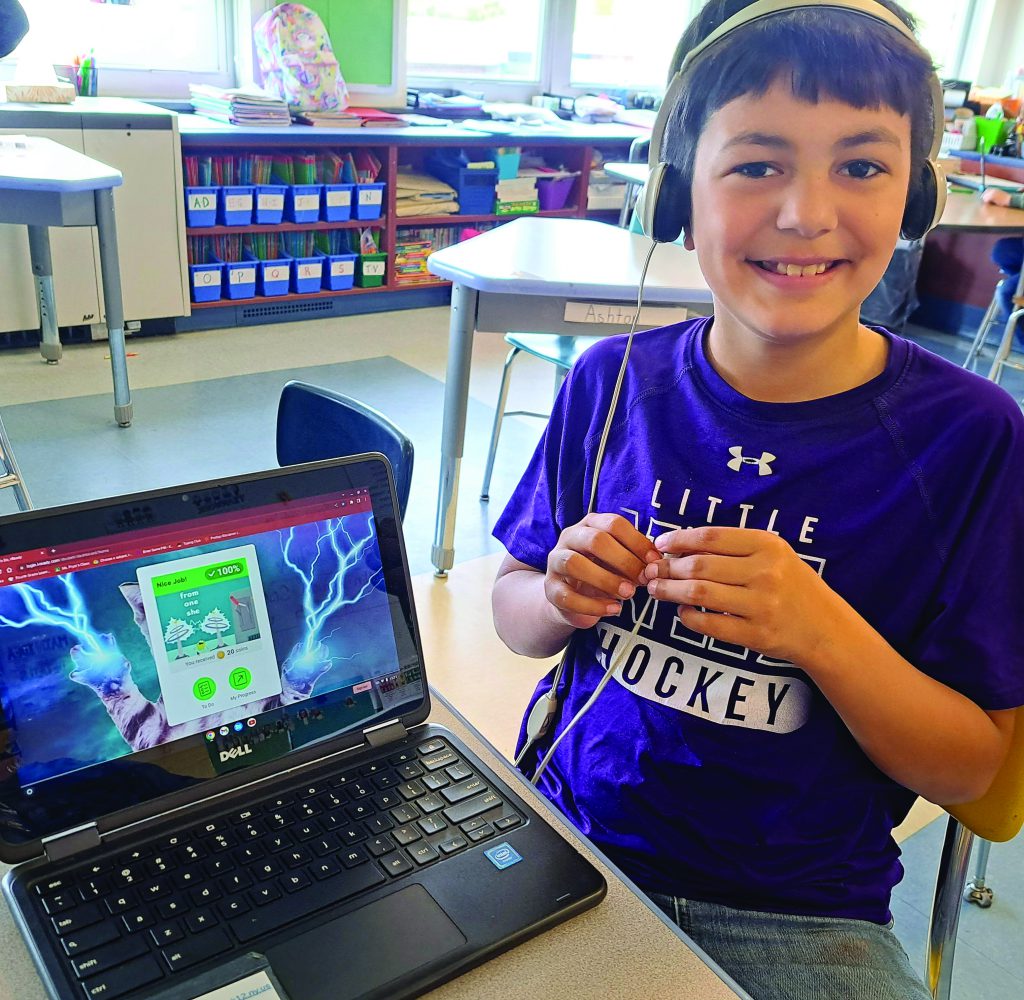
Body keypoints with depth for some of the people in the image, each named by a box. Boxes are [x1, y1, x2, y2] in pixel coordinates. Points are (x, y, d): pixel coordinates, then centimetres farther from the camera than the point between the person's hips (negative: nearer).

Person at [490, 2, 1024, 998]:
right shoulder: (612, 383, -6)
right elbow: (511, 612, 5)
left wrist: (822, 631, -26)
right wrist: (562, 598, -18)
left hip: (796, 915, 0)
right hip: (565, 834, 2)